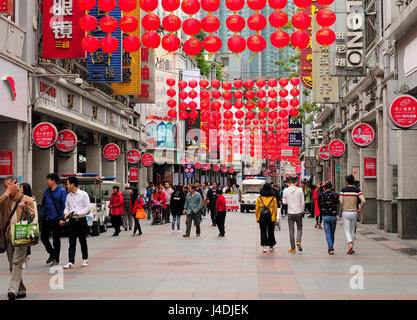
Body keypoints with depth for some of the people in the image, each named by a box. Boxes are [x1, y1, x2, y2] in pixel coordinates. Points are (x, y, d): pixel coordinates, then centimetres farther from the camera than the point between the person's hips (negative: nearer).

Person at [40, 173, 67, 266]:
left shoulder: (61, 191, -8)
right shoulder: (46, 191, 9)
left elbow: (64, 206, -9)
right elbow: (43, 204, 17)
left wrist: (62, 218, -15)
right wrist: (42, 215, 9)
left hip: (56, 219, -6)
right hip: (46, 219, 6)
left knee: (56, 239, 3)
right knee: (43, 237, 7)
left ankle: (56, 259, 14)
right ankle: (51, 253, 29)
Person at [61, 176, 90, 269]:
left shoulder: (83, 194, -3)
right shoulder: (68, 196, 11)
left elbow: (87, 208, -6)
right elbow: (66, 207, 14)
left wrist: (78, 213, -17)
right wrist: (66, 213, -8)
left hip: (81, 220, -3)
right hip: (72, 221, 4)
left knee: (83, 241, 6)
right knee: (72, 242, -2)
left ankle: (85, 259, 20)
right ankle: (71, 262, -5)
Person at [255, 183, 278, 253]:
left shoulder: (259, 198, 1)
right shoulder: (273, 198, 0)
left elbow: (257, 209, 2)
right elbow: (275, 208, 2)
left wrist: (257, 217, 10)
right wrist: (275, 217, 10)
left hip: (262, 217, 0)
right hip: (271, 217, 0)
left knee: (263, 231, 4)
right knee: (270, 231, 13)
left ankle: (264, 246, -6)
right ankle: (271, 246, 24)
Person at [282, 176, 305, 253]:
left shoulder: (286, 190, -4)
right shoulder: (300, 190, -4)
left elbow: (284, 202, -1)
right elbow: (302, 202, -1)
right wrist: (302, 211, 12)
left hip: (290, 213, 0)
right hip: (298, 212, 0)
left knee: (291, 230, 7)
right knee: (299, 228, 15)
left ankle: (293, 248, 8)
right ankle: (298, 241, -10)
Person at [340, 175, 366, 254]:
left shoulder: (343, 190, -6)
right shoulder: (357, 190, 0)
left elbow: (341, 202, -13)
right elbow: (363, 201, -10)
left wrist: (341, 210, 3)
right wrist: (360, 209, 5)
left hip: (345, 212, -2)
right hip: (354, 212, 2)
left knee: (347, 230, 2)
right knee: (352, 230, 13)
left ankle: (350, 244, -23)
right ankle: (351, 249, 16)